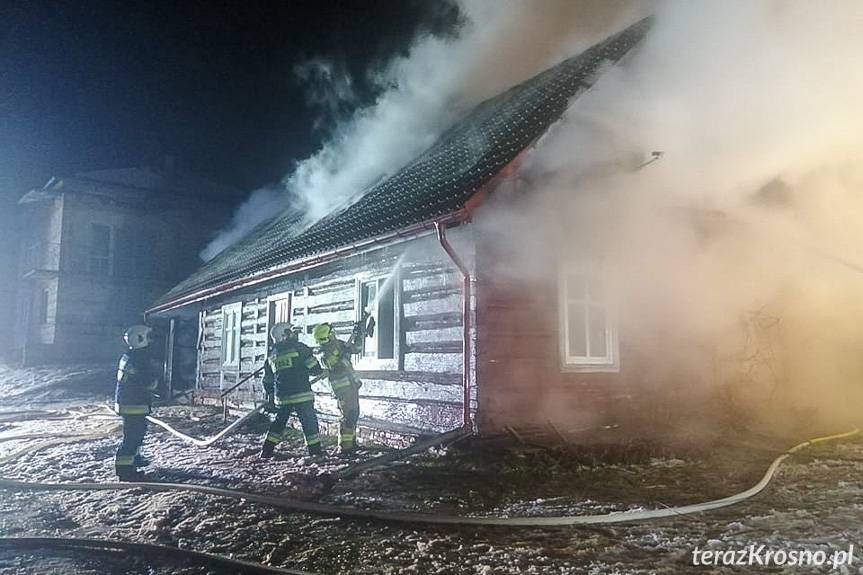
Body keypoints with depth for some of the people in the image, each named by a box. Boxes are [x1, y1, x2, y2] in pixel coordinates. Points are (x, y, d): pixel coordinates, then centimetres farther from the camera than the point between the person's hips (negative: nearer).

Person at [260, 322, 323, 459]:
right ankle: (315, 451, 5)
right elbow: (315, 368, -6)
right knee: (309, 422, 4)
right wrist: (319, 371, 16)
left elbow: (267, 382, 19)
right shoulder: (298, 347, -4)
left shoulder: (271, 355, 14)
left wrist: (270, 399, 29)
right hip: (301, 395, -5)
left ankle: (266, 452, 22)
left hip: (282, 398, 5)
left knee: (279, 422, 21)